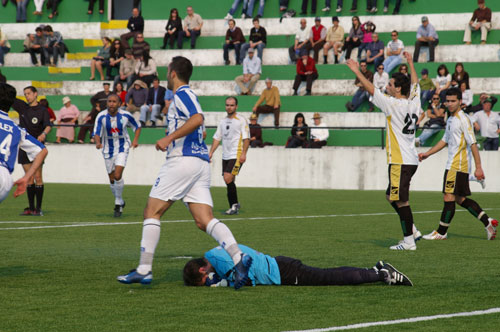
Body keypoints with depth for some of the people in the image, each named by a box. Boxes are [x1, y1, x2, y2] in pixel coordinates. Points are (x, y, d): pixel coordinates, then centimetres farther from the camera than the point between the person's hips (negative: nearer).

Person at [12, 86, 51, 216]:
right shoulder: (22, 107, 11)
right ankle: (31, 208, 7)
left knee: (38, 177, -7)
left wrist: (43, 134, -37)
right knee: (29, 178, 5)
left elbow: (48, 125, -17)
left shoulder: (42, 110, -2)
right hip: (24, 147, 4)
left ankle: (38, 208, -5)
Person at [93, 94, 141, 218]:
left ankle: (118, 204, -3)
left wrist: (135, 140, -10)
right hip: (108, 150, 2)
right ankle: (120, 202, 31)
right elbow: (96, 134, -16)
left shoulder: (126, 115, -11)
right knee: (112, 179, 7)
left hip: (122, 148, -2)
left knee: (118, 176, -19)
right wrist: (97, 142, -38)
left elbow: (137, 127, 6)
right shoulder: (101, 116, -13)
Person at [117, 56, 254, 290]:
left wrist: (169, 138, -23)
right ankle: (238, 257, -21)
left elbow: (197, 119, -23)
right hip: (201, 163, 9)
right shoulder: (185, 95, 24)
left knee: (152, 212, -2)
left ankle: (144, 269, -4)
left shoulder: (182, 94, -5)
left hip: (183, 161, -9)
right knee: (204, 220, -2)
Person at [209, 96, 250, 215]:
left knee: (228, 179, -18)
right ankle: (233, 206, 15)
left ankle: (234, 204, -7)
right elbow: (217, 138, 19)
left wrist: (243, 153, -17)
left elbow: (246, 138, -8)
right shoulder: (223, 122, 16)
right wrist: (211, 152, 8)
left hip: (236, 155, -7)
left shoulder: (241, 120, -3)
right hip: (225, 156, 7)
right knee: (229, 182, 7)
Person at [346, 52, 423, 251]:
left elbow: (371, 89, -10)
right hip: (410, 160, 9)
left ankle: (409, 241, -3)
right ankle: (413, 231, 19)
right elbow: (415, 83, 27)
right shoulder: (413, 102, 7)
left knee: (401, 201, -5)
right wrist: (410, 63, 40)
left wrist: (357, 71, 0)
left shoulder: (394, 105, -13)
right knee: (391, 196, 18)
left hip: (400, 161, -9)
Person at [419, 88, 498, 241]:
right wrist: (427, 154, 24)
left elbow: (473, 144, -16)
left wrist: (478, 167, -19)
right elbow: (445, 140, 27)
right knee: (460, 199, 11)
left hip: (458, 166, -10)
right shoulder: (451, 119, 16)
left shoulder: (463, 119, -13)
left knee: (449, 197, -5)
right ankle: (487, 222, 14)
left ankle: (441, 232, 2)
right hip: (452, 164, 10)